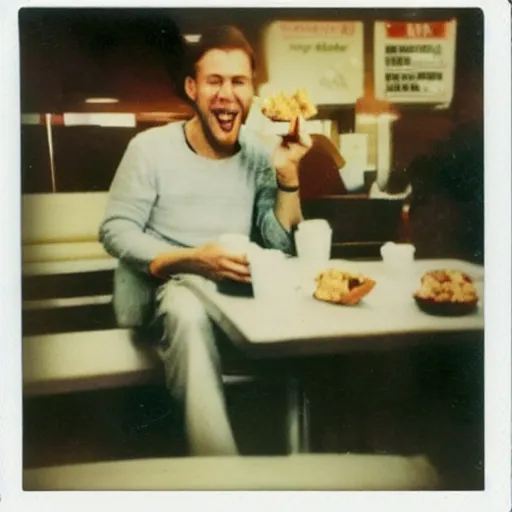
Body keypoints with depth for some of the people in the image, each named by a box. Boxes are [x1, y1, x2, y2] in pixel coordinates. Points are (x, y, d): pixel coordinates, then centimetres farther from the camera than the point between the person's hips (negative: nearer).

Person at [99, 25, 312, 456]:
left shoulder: (258, 154, 5)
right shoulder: (150, 148, -6)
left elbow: (282, 243, 2)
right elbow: (115, 231, -7)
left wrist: (287, 173, -13)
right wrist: (191, 260, -22)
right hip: (167, 285, -3)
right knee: (189, 314, -38)